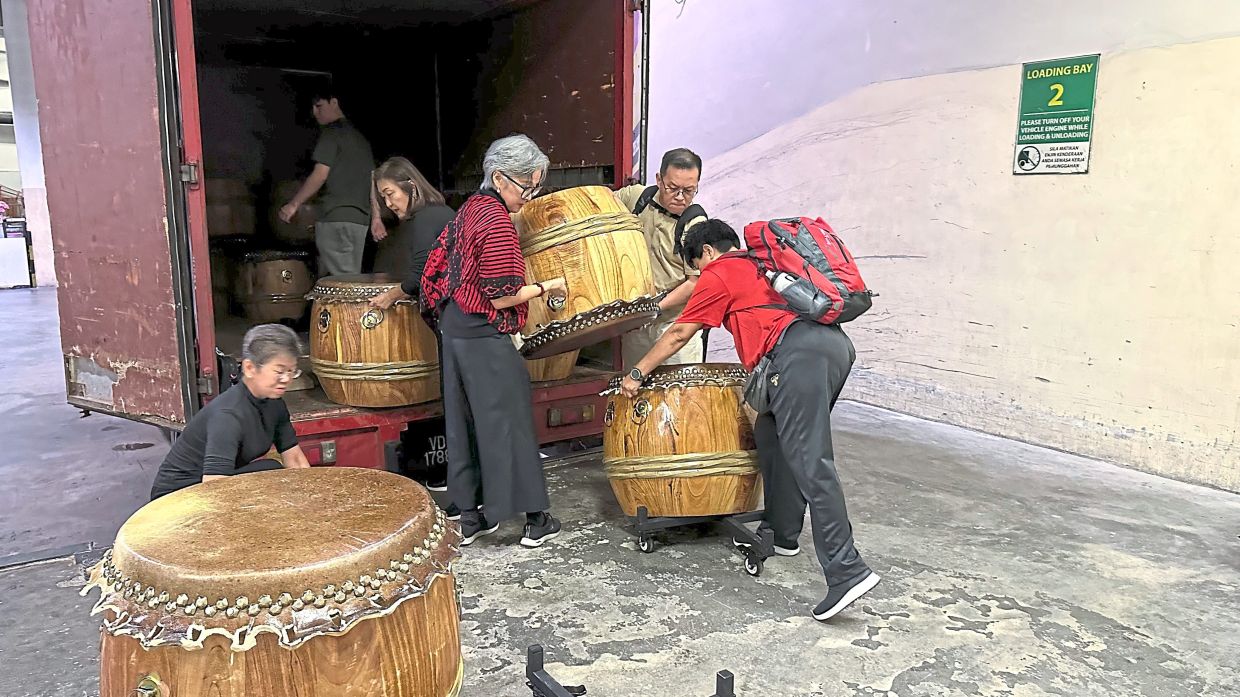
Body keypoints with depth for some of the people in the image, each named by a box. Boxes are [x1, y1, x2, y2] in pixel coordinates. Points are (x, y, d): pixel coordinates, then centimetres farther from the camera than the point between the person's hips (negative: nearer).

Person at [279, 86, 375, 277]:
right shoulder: (360, 137, 21)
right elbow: (372, 180, 21)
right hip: (360, 219, 8)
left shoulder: (331, 133, -3)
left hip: (337, 218, -8)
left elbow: (320, 175, -11)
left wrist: (293, 204, -6)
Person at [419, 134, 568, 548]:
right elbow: (501, 297, -19)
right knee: (508, 421, 0)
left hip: (454, 328, 9)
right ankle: (534, 520, 11)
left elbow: (440, 263, 17)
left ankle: (470, 517, 21)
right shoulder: (498, 223, -17)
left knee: (464, 421, 12)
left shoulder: (471, 208, 11)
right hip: (485, 338, -9)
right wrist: (545, 288, -8)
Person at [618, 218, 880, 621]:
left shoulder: (718, 274, 12)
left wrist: (637, 373, 25)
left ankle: (847, 572, -18)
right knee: (771, 434, 21)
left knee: (810, 464, -12)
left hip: (799, 352, -9)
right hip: (838, 344, 9)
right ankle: (782, 532, 29)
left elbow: (679, 335, 15)